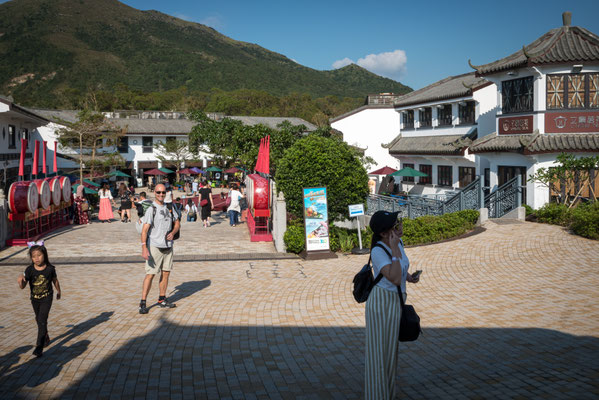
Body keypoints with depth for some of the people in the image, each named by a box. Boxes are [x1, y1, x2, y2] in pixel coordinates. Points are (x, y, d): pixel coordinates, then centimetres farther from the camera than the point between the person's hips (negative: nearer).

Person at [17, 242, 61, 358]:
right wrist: (20, 280, -45)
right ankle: (46, 338, 45)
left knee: (42, 321, -13)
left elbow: (55, 280, 2)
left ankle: (39, 347, -9)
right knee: (39, 320, 21)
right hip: (34, 298, 3)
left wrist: (58, 291, 16)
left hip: (47, 298, -3)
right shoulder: (29, 270, -17)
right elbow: (22, 286, -22)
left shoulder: (50, 268, -17)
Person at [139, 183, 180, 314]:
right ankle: (143, 303, -2)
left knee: (166, 273, 10)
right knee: (150, 274, -7)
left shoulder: (170, 208, 9)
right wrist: (144, 248, -27)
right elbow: (144, 230, -17)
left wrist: (173, 232, -2)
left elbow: (177, 223, 20)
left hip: (168, 246, 6)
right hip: (154, 246, -6)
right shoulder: (151, 210, -11)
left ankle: (162, 300, 21)